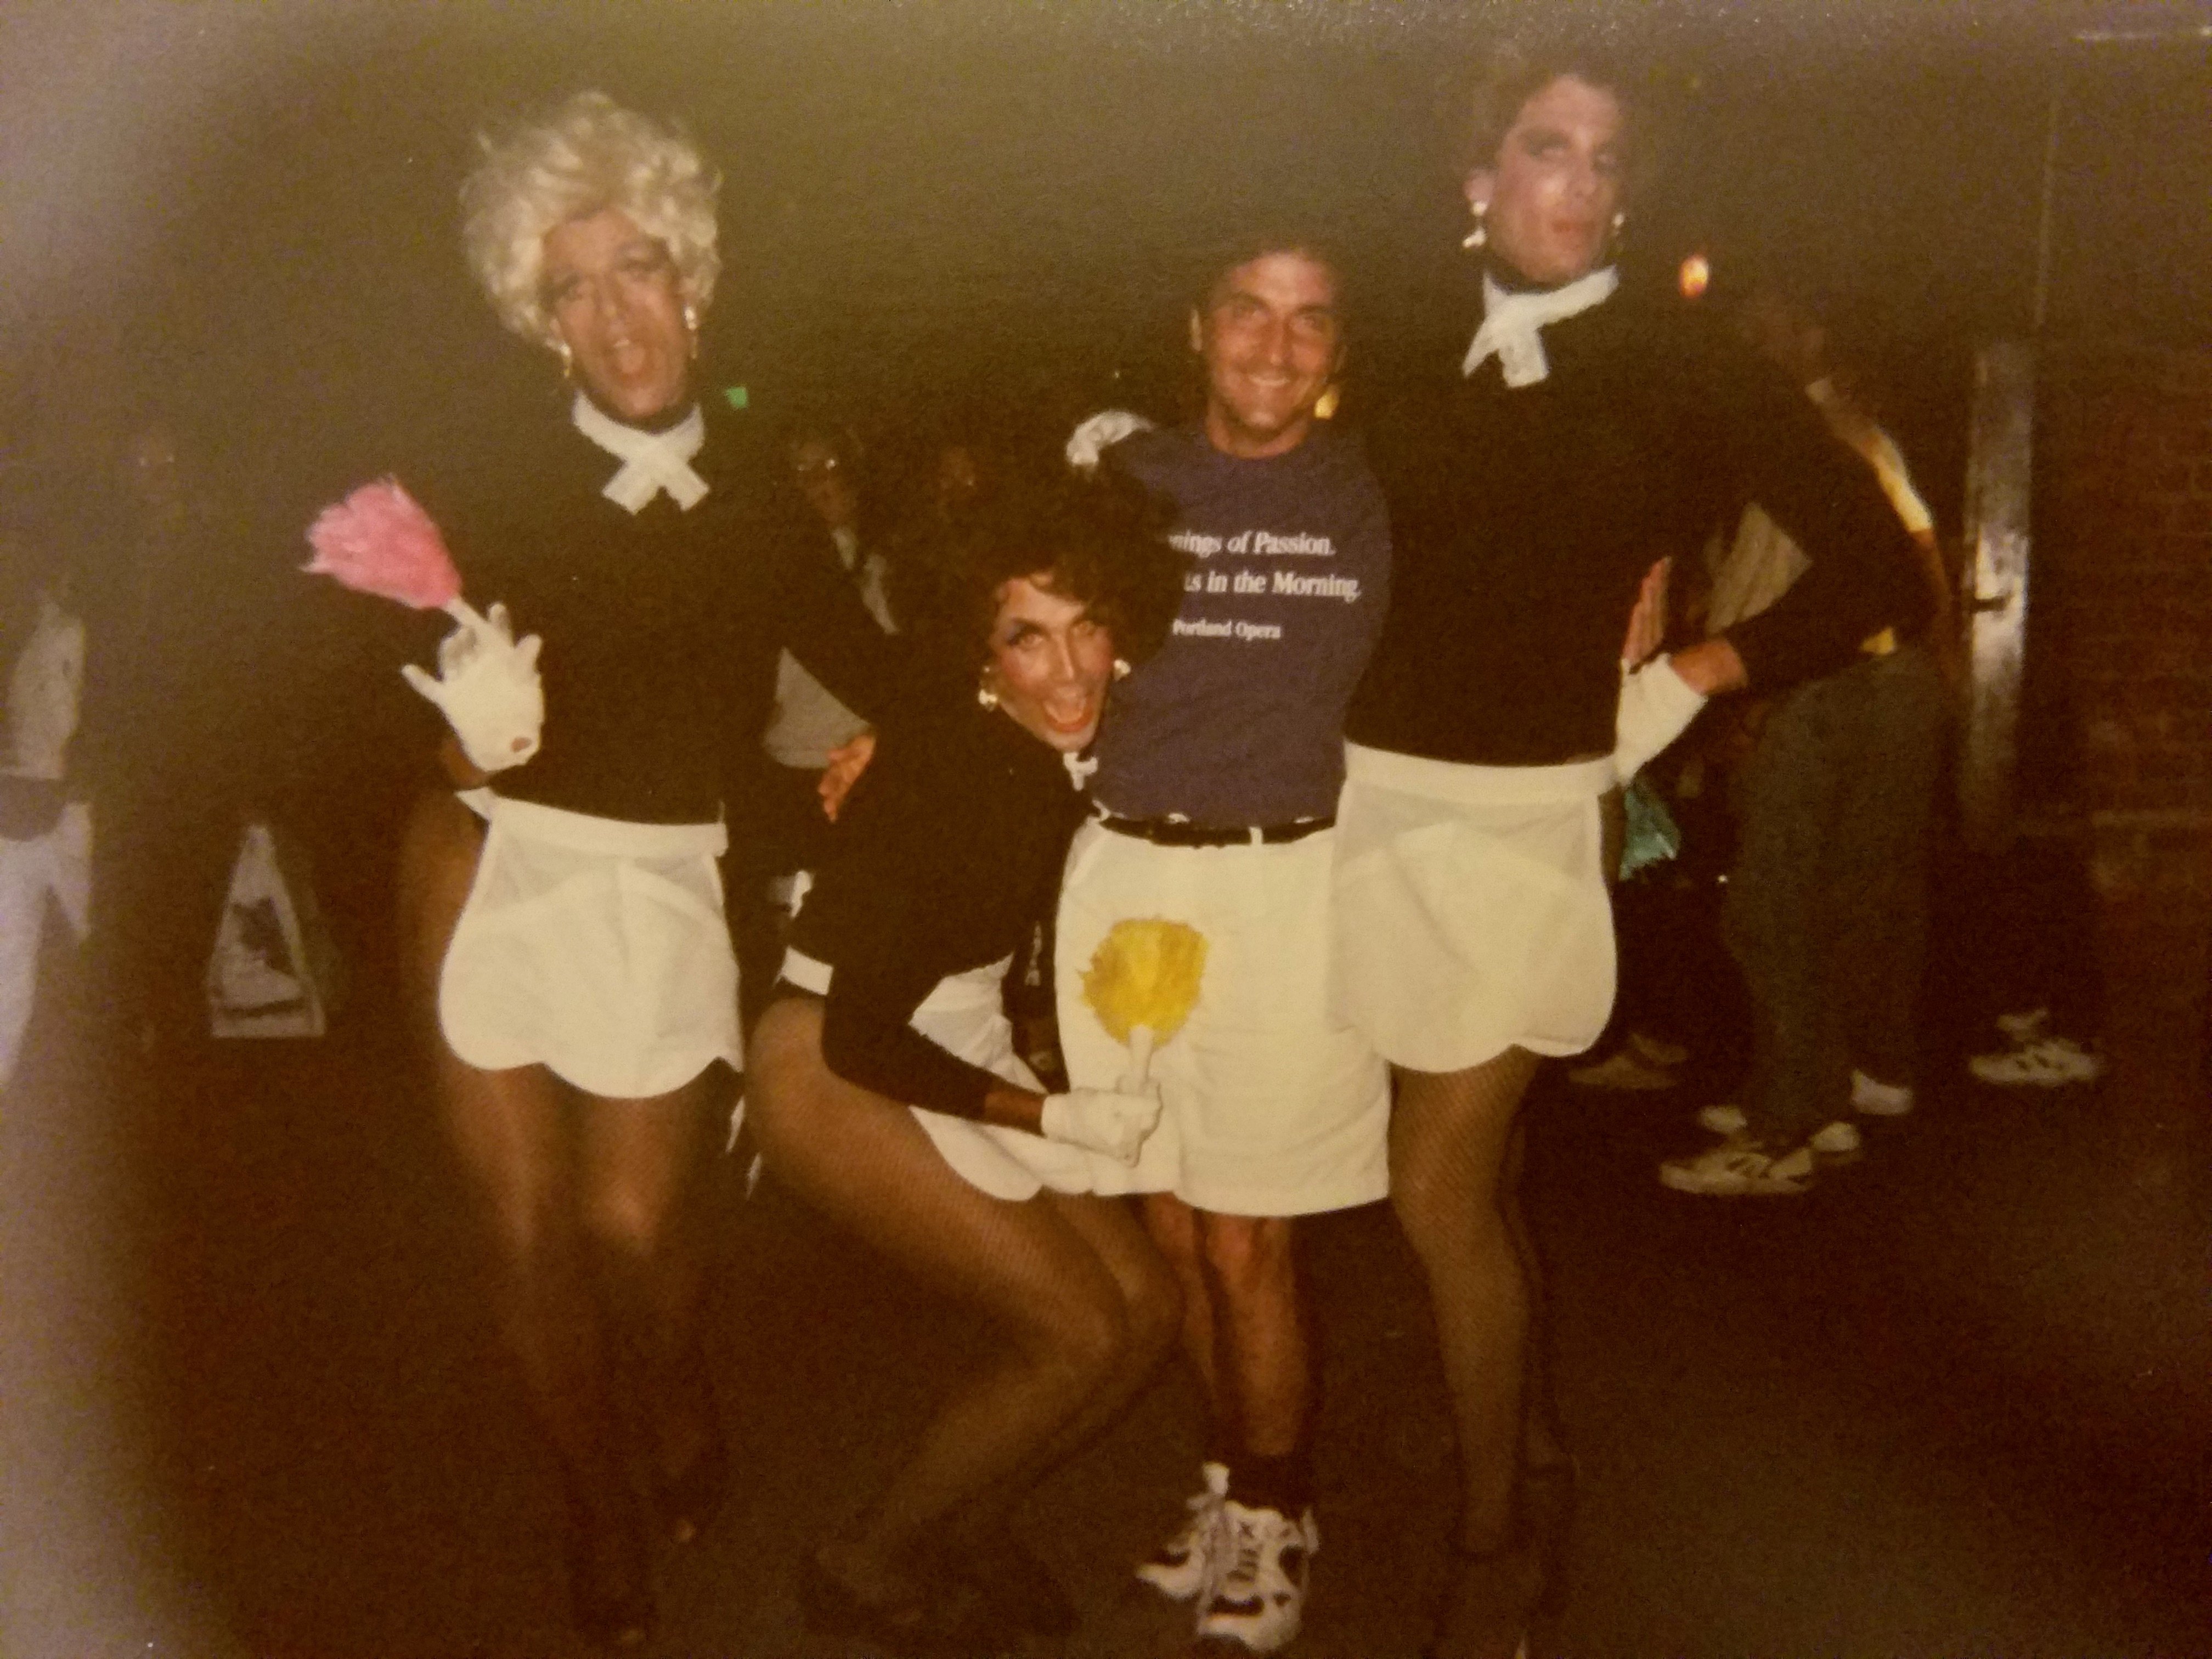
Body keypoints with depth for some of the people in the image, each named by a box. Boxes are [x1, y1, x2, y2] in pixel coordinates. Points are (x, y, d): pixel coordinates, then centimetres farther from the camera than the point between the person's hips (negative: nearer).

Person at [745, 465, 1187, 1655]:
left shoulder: (1085, 754, -5)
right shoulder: (943, 770, -26)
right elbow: (860, 1034, -24)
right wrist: (1050, 1115, -21)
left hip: (956, 1059, 7)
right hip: (836, 1078, -7)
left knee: (1148, 1306, 3)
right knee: (1081, 1331, -11)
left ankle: (968, 1525, 24)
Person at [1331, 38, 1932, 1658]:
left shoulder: (1677, 362, -3)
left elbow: (1877, 565, 0)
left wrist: (1689, 682, -4)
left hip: (1519, 810, -3)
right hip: (1380, 796, 4)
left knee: (1440, 1190, -1)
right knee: (1477, 1171, 15)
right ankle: (1525, 1451, 37)